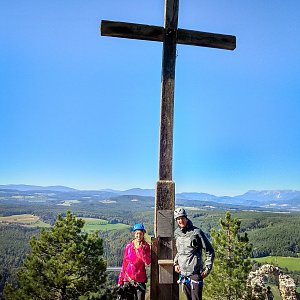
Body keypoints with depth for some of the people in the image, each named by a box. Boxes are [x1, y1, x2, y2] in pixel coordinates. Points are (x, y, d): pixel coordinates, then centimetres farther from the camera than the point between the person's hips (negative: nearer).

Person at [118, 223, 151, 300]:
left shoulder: (146, 246, -1)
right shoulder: (129, 246, 0)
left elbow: (148, 262, -15)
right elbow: (124, 263, 5)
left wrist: (140, 248, -18)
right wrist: (120, 280, 5)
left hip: (140, 279, -1)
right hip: (128, 278, 1)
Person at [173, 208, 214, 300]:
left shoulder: (196, 232, -11)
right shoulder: (176, 233, 6)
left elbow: (210, 251, -6)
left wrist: (207, 269, -8)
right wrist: (175, 263, 14)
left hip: (195, 272, -6)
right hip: (183, 273, 6)